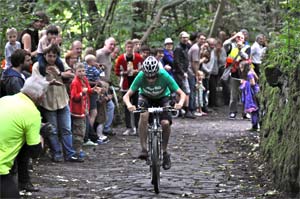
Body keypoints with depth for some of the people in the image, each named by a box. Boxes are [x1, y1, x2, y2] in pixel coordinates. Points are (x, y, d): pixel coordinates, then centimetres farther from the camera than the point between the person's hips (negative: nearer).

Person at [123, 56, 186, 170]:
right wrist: (129, 105, -52)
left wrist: (180, 103, -51)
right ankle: (144, 149, -28)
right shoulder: (141, 76, -32)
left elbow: (182, 94, -29)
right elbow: (127, 95, -30)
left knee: (165, 123, -23)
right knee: (144, 115, -33)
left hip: (162, 98, 0)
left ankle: (164, 151, 0)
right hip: (145, 97, 0)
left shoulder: (164, 76, -33)